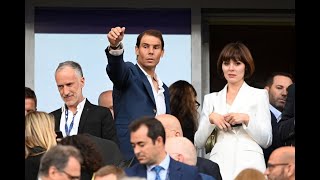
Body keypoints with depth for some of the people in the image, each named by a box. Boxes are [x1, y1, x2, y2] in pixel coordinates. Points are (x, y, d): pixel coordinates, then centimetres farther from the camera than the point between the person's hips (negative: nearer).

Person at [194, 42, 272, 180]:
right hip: (219, 164, 2)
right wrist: (210, 119, -6)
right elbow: (198, 142, 9)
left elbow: (266, 141, 3)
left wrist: (246, 119, -9)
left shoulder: (259, 95, 8)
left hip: (249, 163, -2)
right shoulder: (211, 99, 15)